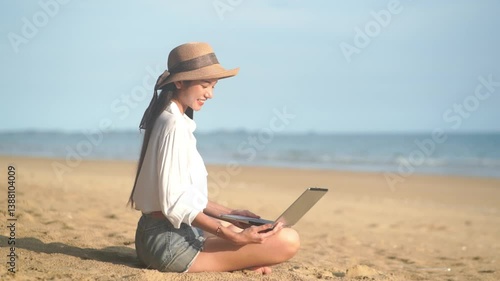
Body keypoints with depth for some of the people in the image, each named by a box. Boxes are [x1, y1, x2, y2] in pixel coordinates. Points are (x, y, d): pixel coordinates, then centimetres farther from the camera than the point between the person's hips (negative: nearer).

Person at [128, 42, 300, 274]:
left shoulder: (169, 120, 14)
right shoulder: (175, 125, -16)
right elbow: (176, 203, -22)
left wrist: (228, 214, 13)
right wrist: (234, 237, -26)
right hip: (171, 242, -10)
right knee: (287, 240, -17)